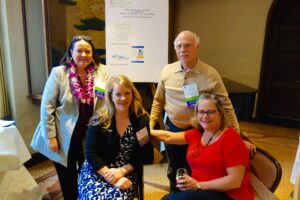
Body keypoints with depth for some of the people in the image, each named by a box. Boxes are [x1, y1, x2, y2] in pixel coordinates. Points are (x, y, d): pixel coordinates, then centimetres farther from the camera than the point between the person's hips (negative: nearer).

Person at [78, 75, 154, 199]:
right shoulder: (99, 120, -7)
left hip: (125, 174, 1)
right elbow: (91, 154, -8)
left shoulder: (142, 119, -3)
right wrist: (111, 176, -18)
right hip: (96, 172, 0)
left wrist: (122, 171, -13)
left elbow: (143, 154, -1)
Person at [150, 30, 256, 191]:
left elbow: (226, 107, -10)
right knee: (173, 172, 22)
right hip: (172, 129, 3)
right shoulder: (167, 71, -4)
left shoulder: (210, 74, -13)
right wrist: (150, 125, 4)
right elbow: (158, 101, 6)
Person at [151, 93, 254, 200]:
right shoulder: (197, 134, 5)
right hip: (200, 191, 6)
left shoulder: (230, 138, -16)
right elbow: (169, 137, 16)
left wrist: (199, 185, -22)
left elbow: (235, 181, -20)